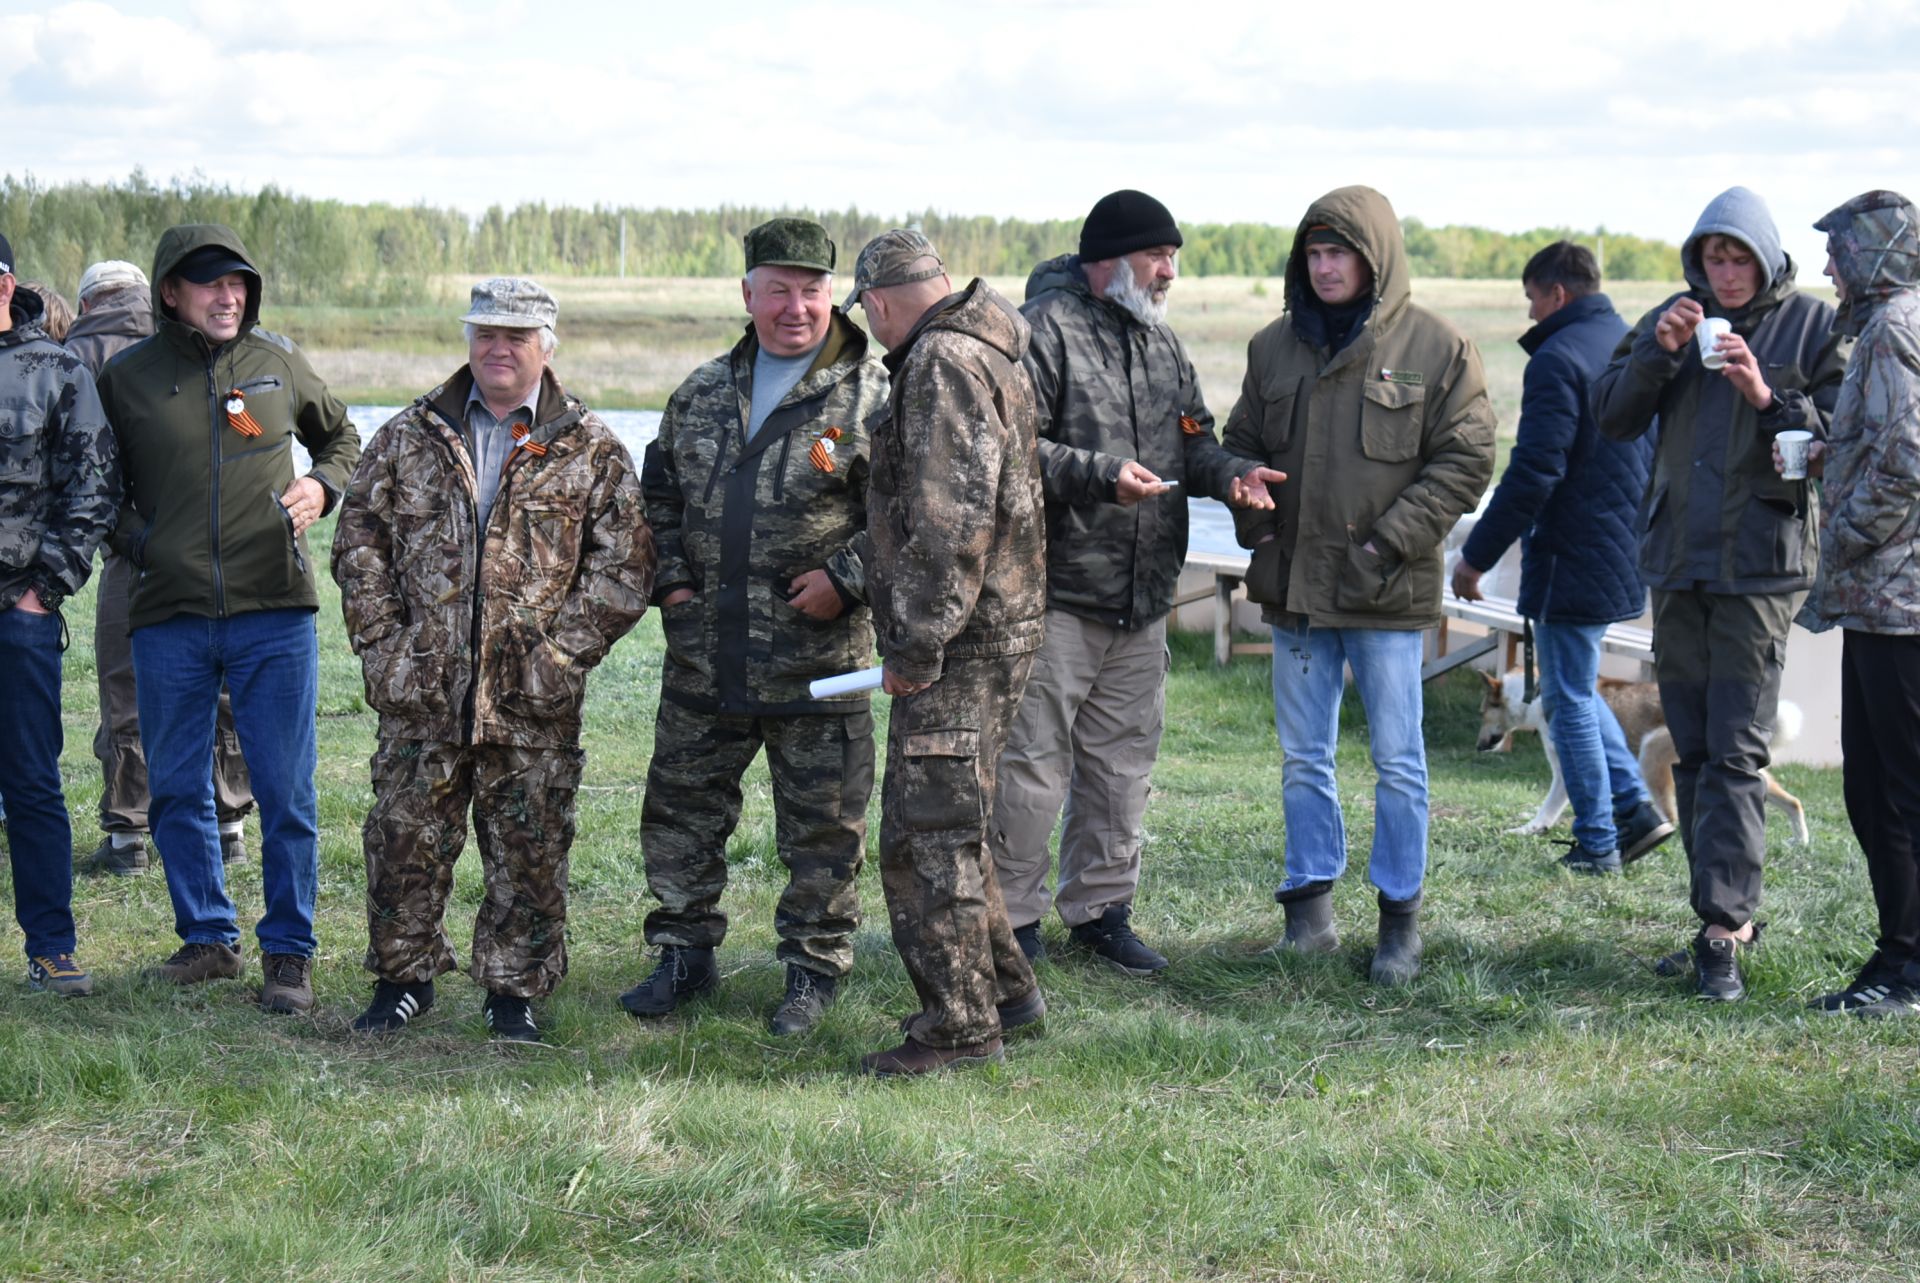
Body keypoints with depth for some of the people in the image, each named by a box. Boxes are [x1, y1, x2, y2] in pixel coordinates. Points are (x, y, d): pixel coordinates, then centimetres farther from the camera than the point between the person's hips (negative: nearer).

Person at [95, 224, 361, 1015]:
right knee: (177, 790, 8)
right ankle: (208, 938, 23)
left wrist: (323, 487, 4)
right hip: (169, 616, 0)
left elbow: (341, 436, 23)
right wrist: (131, 536, -1)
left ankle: (289, 952, 9)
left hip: (273, 610, 0)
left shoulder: (278, 363, 6)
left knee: (285, 791, 0)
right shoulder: (127, 378, 2)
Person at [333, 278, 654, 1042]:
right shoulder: (410, 437, 9)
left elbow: (624, 567, 1)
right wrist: (381, 639, 1)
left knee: (528, 851, 4)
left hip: (533, 700, -1)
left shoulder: (591, 450, 4)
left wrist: (562, 650, -6)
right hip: (420, 691, 1)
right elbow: (359, 539, 10)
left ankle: (514, 991, 17)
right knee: (404, 837, 5)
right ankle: (403, 978, 21)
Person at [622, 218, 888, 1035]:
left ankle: (815, 968, 18)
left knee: (820, 822, 4)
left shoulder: (872, 397, -4)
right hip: (703, 654, 4)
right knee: (681, 805, 11)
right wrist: (670, 578, 9)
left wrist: (846, 579, -14)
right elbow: (660, 493, 21)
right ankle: (685, 952, 25)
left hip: (817, 657, -4)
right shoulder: (702, 393, 12)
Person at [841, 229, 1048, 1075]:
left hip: (960, 642, -11)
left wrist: (917, 643, -21)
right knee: (943, 822, 19)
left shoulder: (944, 361, -15)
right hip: (994, 626, 11)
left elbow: (949, 516, -24)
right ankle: (1003, 987, 28)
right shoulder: (981, 352, 18)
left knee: (928, 834, -6)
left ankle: (961, 1026, 0)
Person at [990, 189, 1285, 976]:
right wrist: (1100, 475, -25)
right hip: (1054, 592, -8)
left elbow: (1190, 440, 20)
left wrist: (1227, 472, -1)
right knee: (1033, 763, -3)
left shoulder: (1161, 341, 17)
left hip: (1142, 597, 8)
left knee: (1123, 761, 13)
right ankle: (1013, 920, 7)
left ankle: (1100, 909, 24)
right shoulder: (1044, 330, -9)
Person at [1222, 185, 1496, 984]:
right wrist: (1256, 523, 1)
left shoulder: (1437, 348, -4)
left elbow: (1466, 459, -5)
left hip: (1388, 592, -4)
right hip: (1294, 587, 4)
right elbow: (1242, 446, 18)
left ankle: (1400, 918, 12)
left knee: (1398, 761, 2)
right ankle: (1310, 910, 20)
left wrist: (1391, 541, -12)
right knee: (1302, 758, 10)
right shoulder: (1275, 346, 9)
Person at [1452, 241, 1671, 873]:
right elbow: (1655, 455, 17)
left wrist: (1477, 554, -15)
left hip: (1573, 560, -9)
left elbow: (1534, 471, -21)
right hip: (1626, 555, 9)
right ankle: (1634, 806, 14)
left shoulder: (1558, 358, -17)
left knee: (1569, 699, 1)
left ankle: (1597, 844, 7)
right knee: (1575, 689, 21)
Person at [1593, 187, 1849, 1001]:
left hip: (1758, 566, -5)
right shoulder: (1673, 320, 9)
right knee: (1692, 751, 9)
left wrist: (1768, 398, -20)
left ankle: (1723, 931, -11)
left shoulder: (1812, 326, -2)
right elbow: (1611, 417, 3)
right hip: (1676, 564, 5)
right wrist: (1658, 353, -11)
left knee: (1736, 753, -10)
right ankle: (1724, 915, 18)